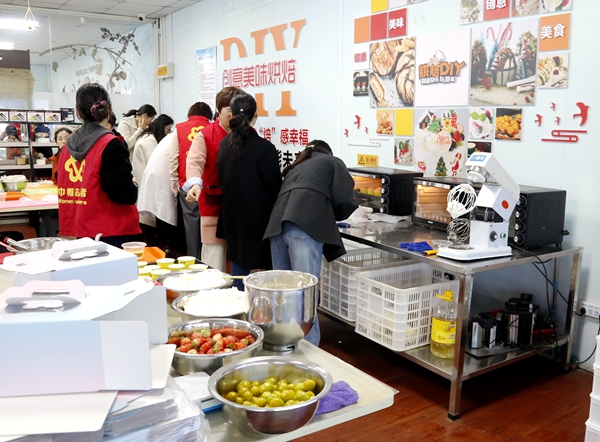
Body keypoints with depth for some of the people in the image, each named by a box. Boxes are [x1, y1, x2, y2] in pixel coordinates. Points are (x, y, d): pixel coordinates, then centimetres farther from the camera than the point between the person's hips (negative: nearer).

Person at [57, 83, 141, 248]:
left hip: (78, 230, 7)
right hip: (110, 233, -7)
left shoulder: (69, 145, 6)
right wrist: (134, 186, 2)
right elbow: (125, 195, -18)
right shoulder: (111, 144, -14)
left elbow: (65, 188, 15)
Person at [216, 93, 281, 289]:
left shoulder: (225, 144, 2)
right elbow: (274, 187, -11)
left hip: (233, 216, 6)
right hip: (260, 218, -6)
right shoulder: (264, 148, -17)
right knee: (270, 266, 5)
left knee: (239, 262, 15)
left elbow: (223, 181, 11)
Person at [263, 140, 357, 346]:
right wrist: (331, 217, 28)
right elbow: (344, 200, 8)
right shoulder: (333, 162, 24)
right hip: (305, 226, -5)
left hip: (277, 225, 5)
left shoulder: (295, 167, 38)